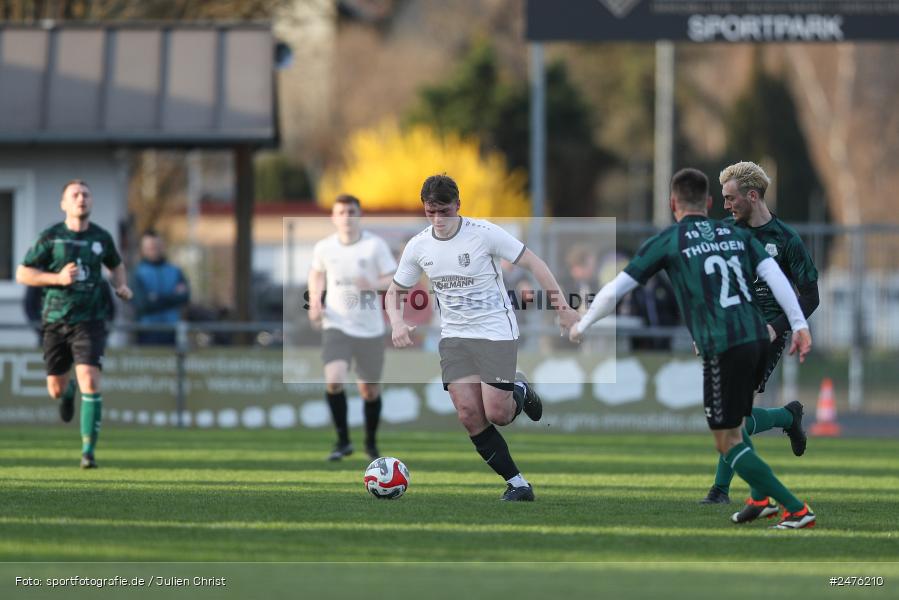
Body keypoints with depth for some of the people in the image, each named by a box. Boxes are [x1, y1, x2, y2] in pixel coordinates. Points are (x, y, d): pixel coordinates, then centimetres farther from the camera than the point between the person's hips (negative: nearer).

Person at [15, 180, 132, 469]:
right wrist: (57, 278, -16)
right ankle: (68, 391, 48)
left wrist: (121, 286, 4)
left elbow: (116, 265, 25)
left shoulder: (101, 237, 4)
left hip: (90, 320, 0)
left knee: (90, 382, -18)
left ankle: (88, 452, -14)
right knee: (55, 389, 8)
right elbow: (22, 274, -2)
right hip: (56, 321, 0)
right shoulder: (50, 237, -3)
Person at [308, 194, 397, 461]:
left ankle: (371, 442, 31)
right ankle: (343, 441, -6)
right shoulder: (324, 248, 1)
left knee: (369, 390, 6)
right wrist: (315, 302, 4)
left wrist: (374, 284, -26)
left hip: (370, 328, 0)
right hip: (336, 326, 0)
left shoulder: (375, 245, -6)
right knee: (334, 380, -21)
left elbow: (393, 280, -4)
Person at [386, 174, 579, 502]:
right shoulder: (418, 247, -1)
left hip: (496, 331, -4)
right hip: (454, 336, 4)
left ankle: (519, 392, 25)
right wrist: (397, 322, -9)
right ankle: (517, 484, 1)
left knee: (496, 413, -12)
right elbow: (394, 291, 12)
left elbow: (532, 263, -8)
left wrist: (561, 304, -12)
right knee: (469, 415, -10)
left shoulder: (484, 233, -14)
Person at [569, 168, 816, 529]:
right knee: (734, 424, 28)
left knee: (728, 442, 3)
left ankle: (797, 511, -5)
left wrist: (582, 325, 21)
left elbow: (615, 289, 6)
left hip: (723, 349, -6)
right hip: (758, 339, 6)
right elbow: (774, 275, 4)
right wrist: (800, 325, 1)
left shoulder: (667, 242, 5)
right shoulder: (736, 235, 17)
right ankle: (761, 499, 20)